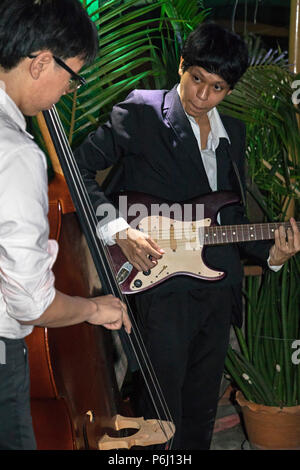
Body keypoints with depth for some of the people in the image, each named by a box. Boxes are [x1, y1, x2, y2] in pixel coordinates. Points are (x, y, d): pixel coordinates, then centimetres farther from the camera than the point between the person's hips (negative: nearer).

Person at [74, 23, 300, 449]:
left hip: (218, 288, 6)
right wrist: (118, 230, -20)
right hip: (162, 287, -6)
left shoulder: (233, 133, 15)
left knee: (202, 410, 16)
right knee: (164, 415, -1)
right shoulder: (141, 114, -5)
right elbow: (79, 167, -10)